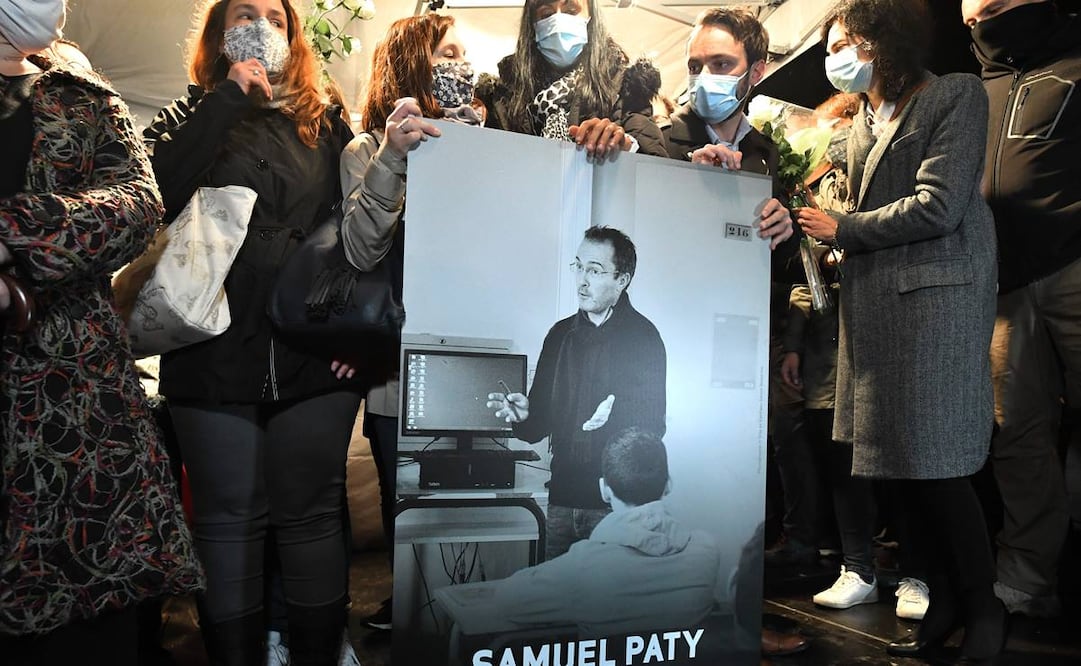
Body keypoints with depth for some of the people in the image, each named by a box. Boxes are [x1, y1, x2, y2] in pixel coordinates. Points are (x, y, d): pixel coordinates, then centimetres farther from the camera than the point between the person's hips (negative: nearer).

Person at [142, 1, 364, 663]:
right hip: (214, 353, 1)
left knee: (311, 516, 5)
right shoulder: (187, 121, 12)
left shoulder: (326, 124, 13)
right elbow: (152, 196, -10)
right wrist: (228, 99, -7)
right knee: (229, 521, 6)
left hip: (313, 354, 0)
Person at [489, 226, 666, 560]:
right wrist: (523, 414, -8)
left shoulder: (643, 336, -4)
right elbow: (542, 418, 12)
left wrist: (614, 415, -26)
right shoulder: (561, 334, 11)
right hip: (563, 497, 5)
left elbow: (653, 426, -9)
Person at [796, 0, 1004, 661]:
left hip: (936, 292, -7)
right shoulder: (865, 118, 20)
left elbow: (937, 207, -12)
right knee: (907, 462, 7)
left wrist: (842, 230, -6)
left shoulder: (957, 94, -1)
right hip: (876, 300, 7)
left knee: (934, 461, -6)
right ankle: (946, 602, 20)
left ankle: (984, 606, 13)